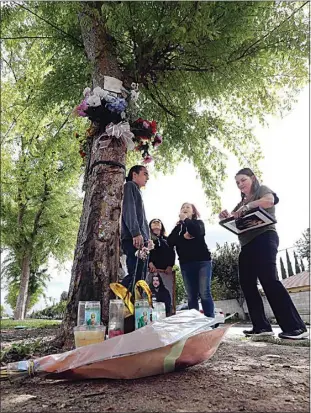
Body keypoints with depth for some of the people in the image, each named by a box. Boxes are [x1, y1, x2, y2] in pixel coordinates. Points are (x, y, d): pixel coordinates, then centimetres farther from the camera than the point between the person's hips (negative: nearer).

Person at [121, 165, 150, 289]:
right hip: (133, 239, -9)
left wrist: (147, 238, 17)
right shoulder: (129, 186, 6)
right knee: (134, 275, -17)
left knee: (138, 276, 3)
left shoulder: (137, 191, 31)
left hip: (141, 239, 9)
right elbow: (128, 209, -11)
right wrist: (136, 233, -21)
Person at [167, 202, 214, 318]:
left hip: (202, 261, -3)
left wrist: (185, 219, -3)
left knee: (204, 293, -9)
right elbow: (170, 241, 2)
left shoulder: (198, 222, 10)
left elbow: (196, 232, -14)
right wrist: (183, 236, -10)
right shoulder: (178, 227, 17)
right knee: (191, 296, 2)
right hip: (186, 264, 3)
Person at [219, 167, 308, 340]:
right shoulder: (242, 203, 25)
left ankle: (295, 327, -12)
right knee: (247, 284, 1)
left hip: (264, 239, -8)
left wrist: (247, 207, -28)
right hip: (247, 245, 8)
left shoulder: (262, 190, 6)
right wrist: (226, 216, -2)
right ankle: (261, 326, 5)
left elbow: (269, 200, -18)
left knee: (269, 279, -17)